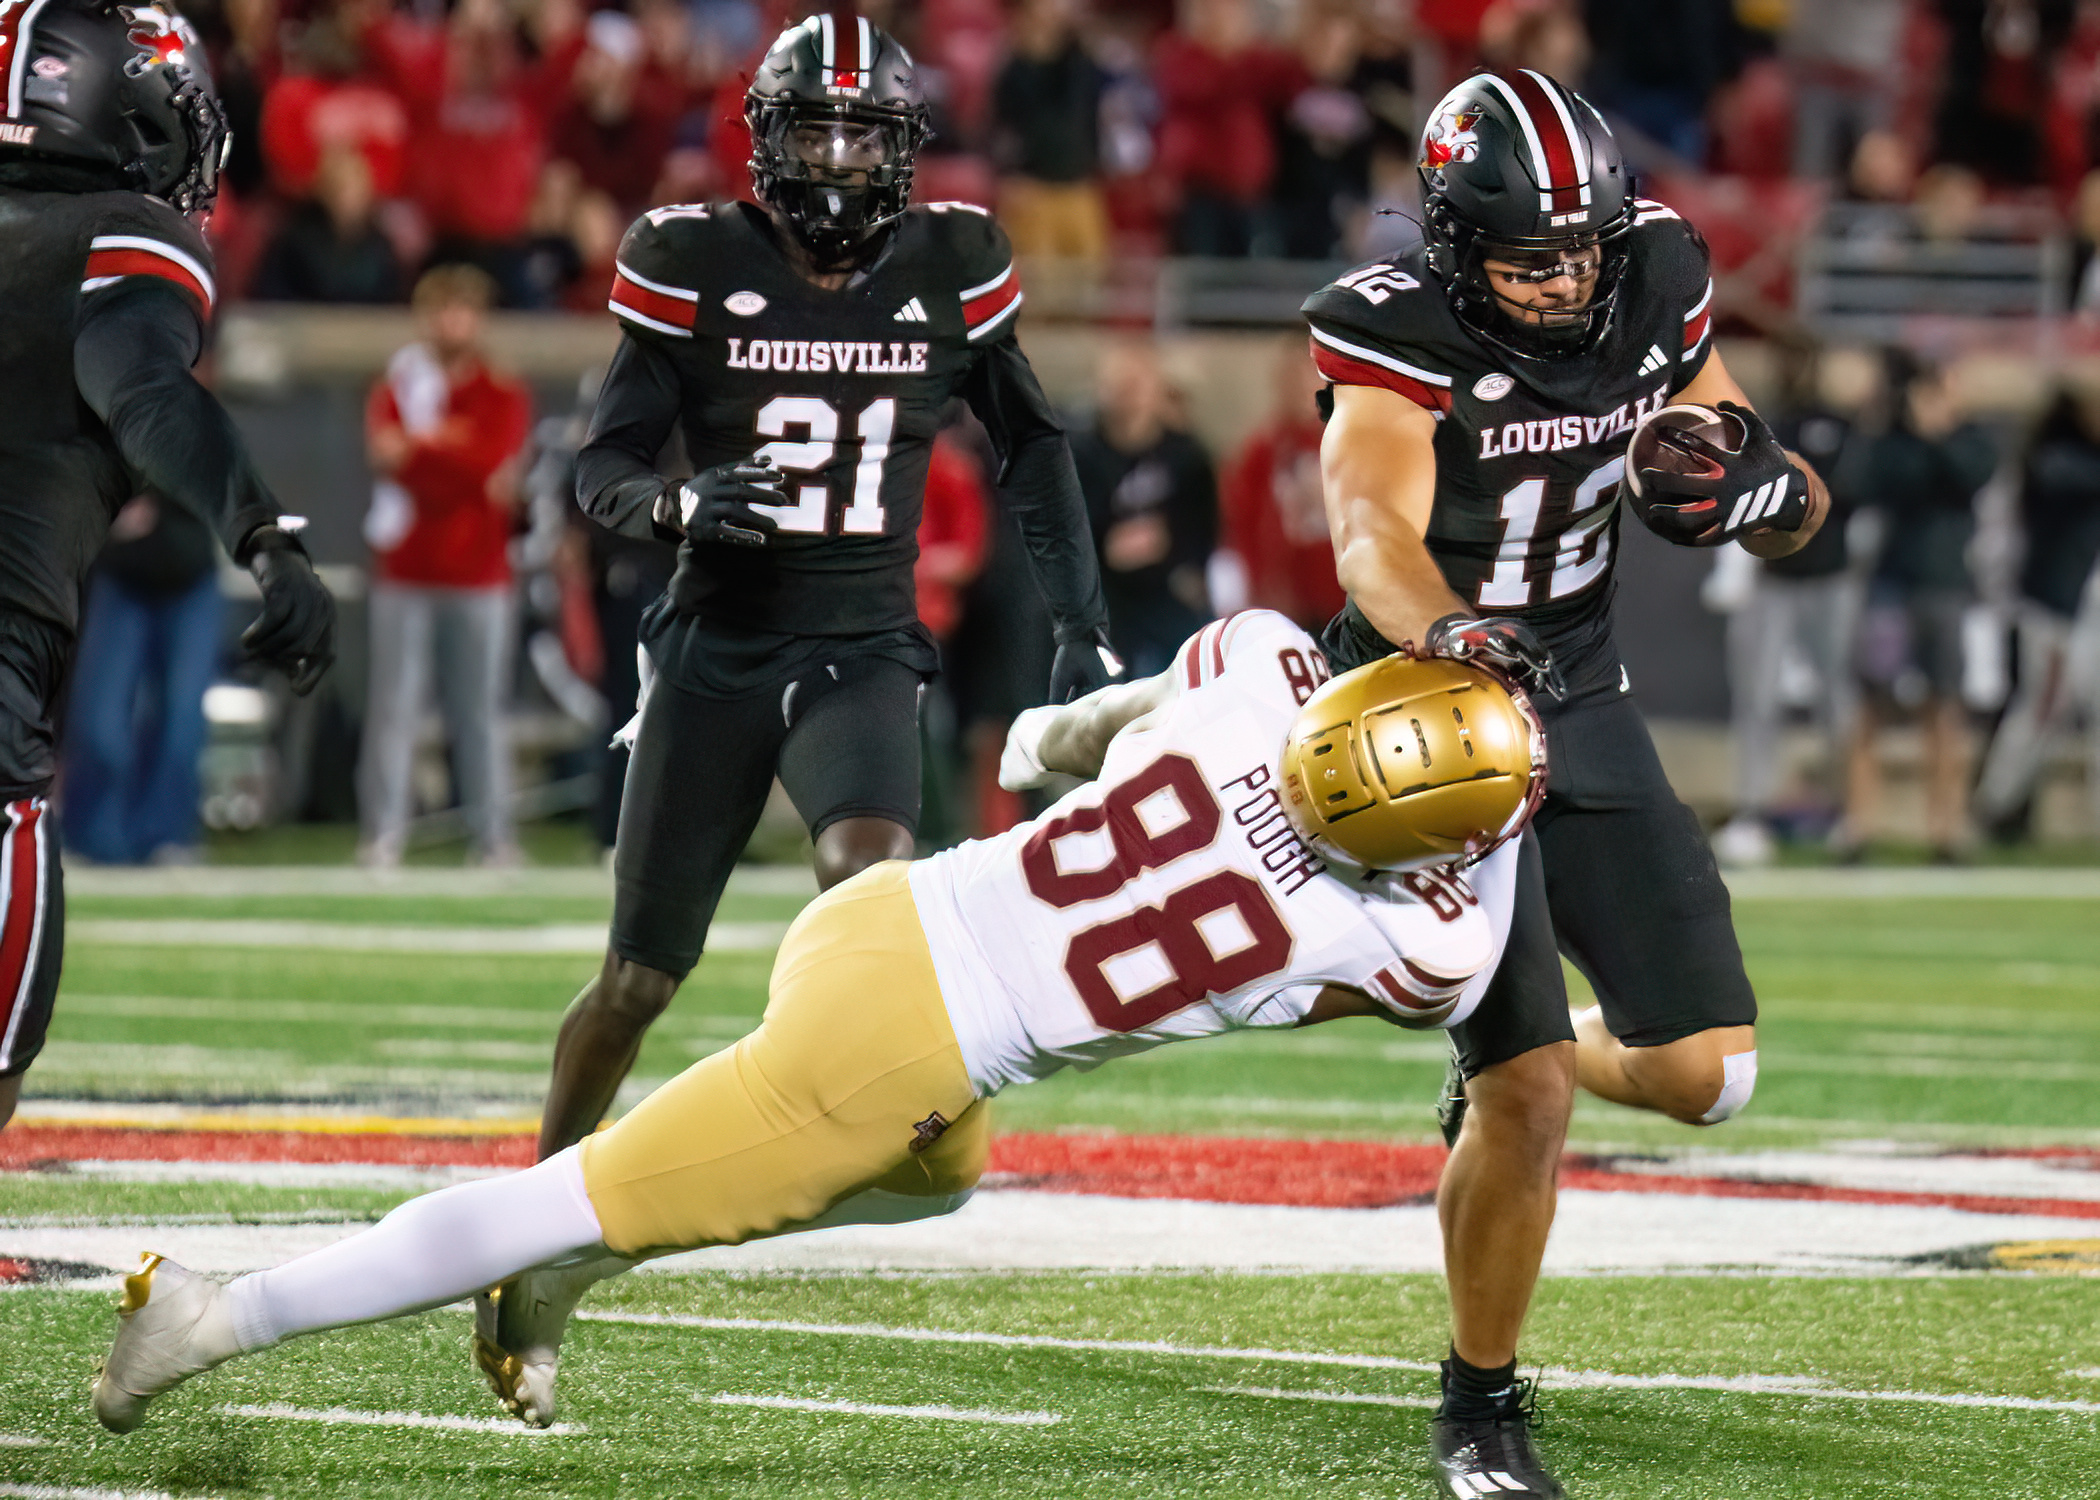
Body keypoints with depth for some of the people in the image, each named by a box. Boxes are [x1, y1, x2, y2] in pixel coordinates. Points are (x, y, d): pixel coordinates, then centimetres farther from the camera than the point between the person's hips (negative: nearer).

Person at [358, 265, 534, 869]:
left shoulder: (505, 396, 8)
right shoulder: (397, 387, 10)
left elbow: (495, 458, -10)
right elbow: (384, 450, -9)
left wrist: (419, 446, -9)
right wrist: (455, 451, -16)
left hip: (478, 575, 0)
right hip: (403, 574, 0)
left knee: (481, 711, 0)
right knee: (392, 705, -5)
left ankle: (493, 836, 3)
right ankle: (383, 836, -3)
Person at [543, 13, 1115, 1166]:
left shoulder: (947, 268, -1)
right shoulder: (696, 265, -6)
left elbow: (1030, 445, 12)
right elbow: (601, 470, -5)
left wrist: (1082, 629, 6)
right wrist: (682, 504, -27)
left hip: (864, 649, 0)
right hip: (715, 648, 0)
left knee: (870, 868, -32)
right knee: (639, 980, 7)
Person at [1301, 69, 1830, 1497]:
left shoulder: (1657, 289, -4)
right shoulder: (1398, 331, -19)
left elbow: (1795, 517, 5)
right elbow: (1374, 531, -35)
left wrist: (1767, 487, -19)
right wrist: (1450, 637, -56)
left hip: (1585, 702, 5)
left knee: (1707, 1072, 1)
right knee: (1529, 1103, -13)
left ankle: (1505, 1061, 34)